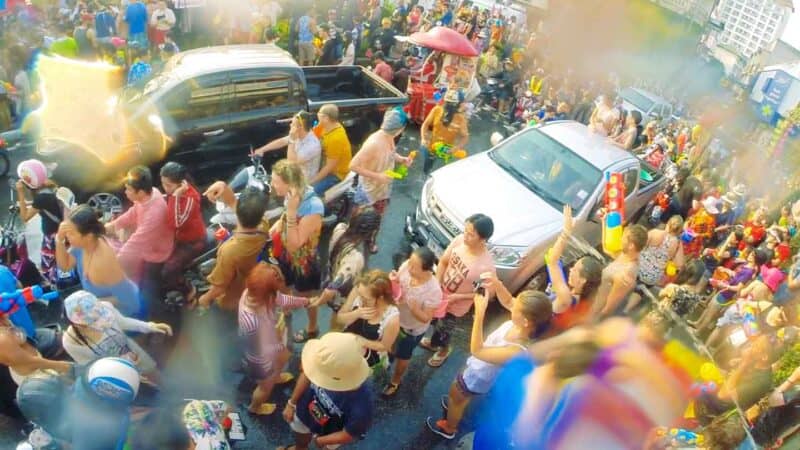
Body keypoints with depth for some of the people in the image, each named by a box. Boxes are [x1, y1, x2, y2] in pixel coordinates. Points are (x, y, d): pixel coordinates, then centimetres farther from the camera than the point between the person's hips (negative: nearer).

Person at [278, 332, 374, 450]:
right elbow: (307, 375, -14)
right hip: (304, 412, 3)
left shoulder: (361, 407, -47)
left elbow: (348, 435, -26)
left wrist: (318, 440, -10)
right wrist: (291, 403, -3)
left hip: (328, 433, -3)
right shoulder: (329, 365, -39)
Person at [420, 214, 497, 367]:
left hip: (456, 305, -4)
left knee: (443, 329, 20)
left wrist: (457, 297, -22)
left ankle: (444, 349, 56)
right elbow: (443, 262, -7)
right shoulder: (459, 240, -23)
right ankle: (434, 342, 63)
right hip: (441, 292, 4)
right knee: (434, 320, 29)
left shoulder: (486, 266, -37)